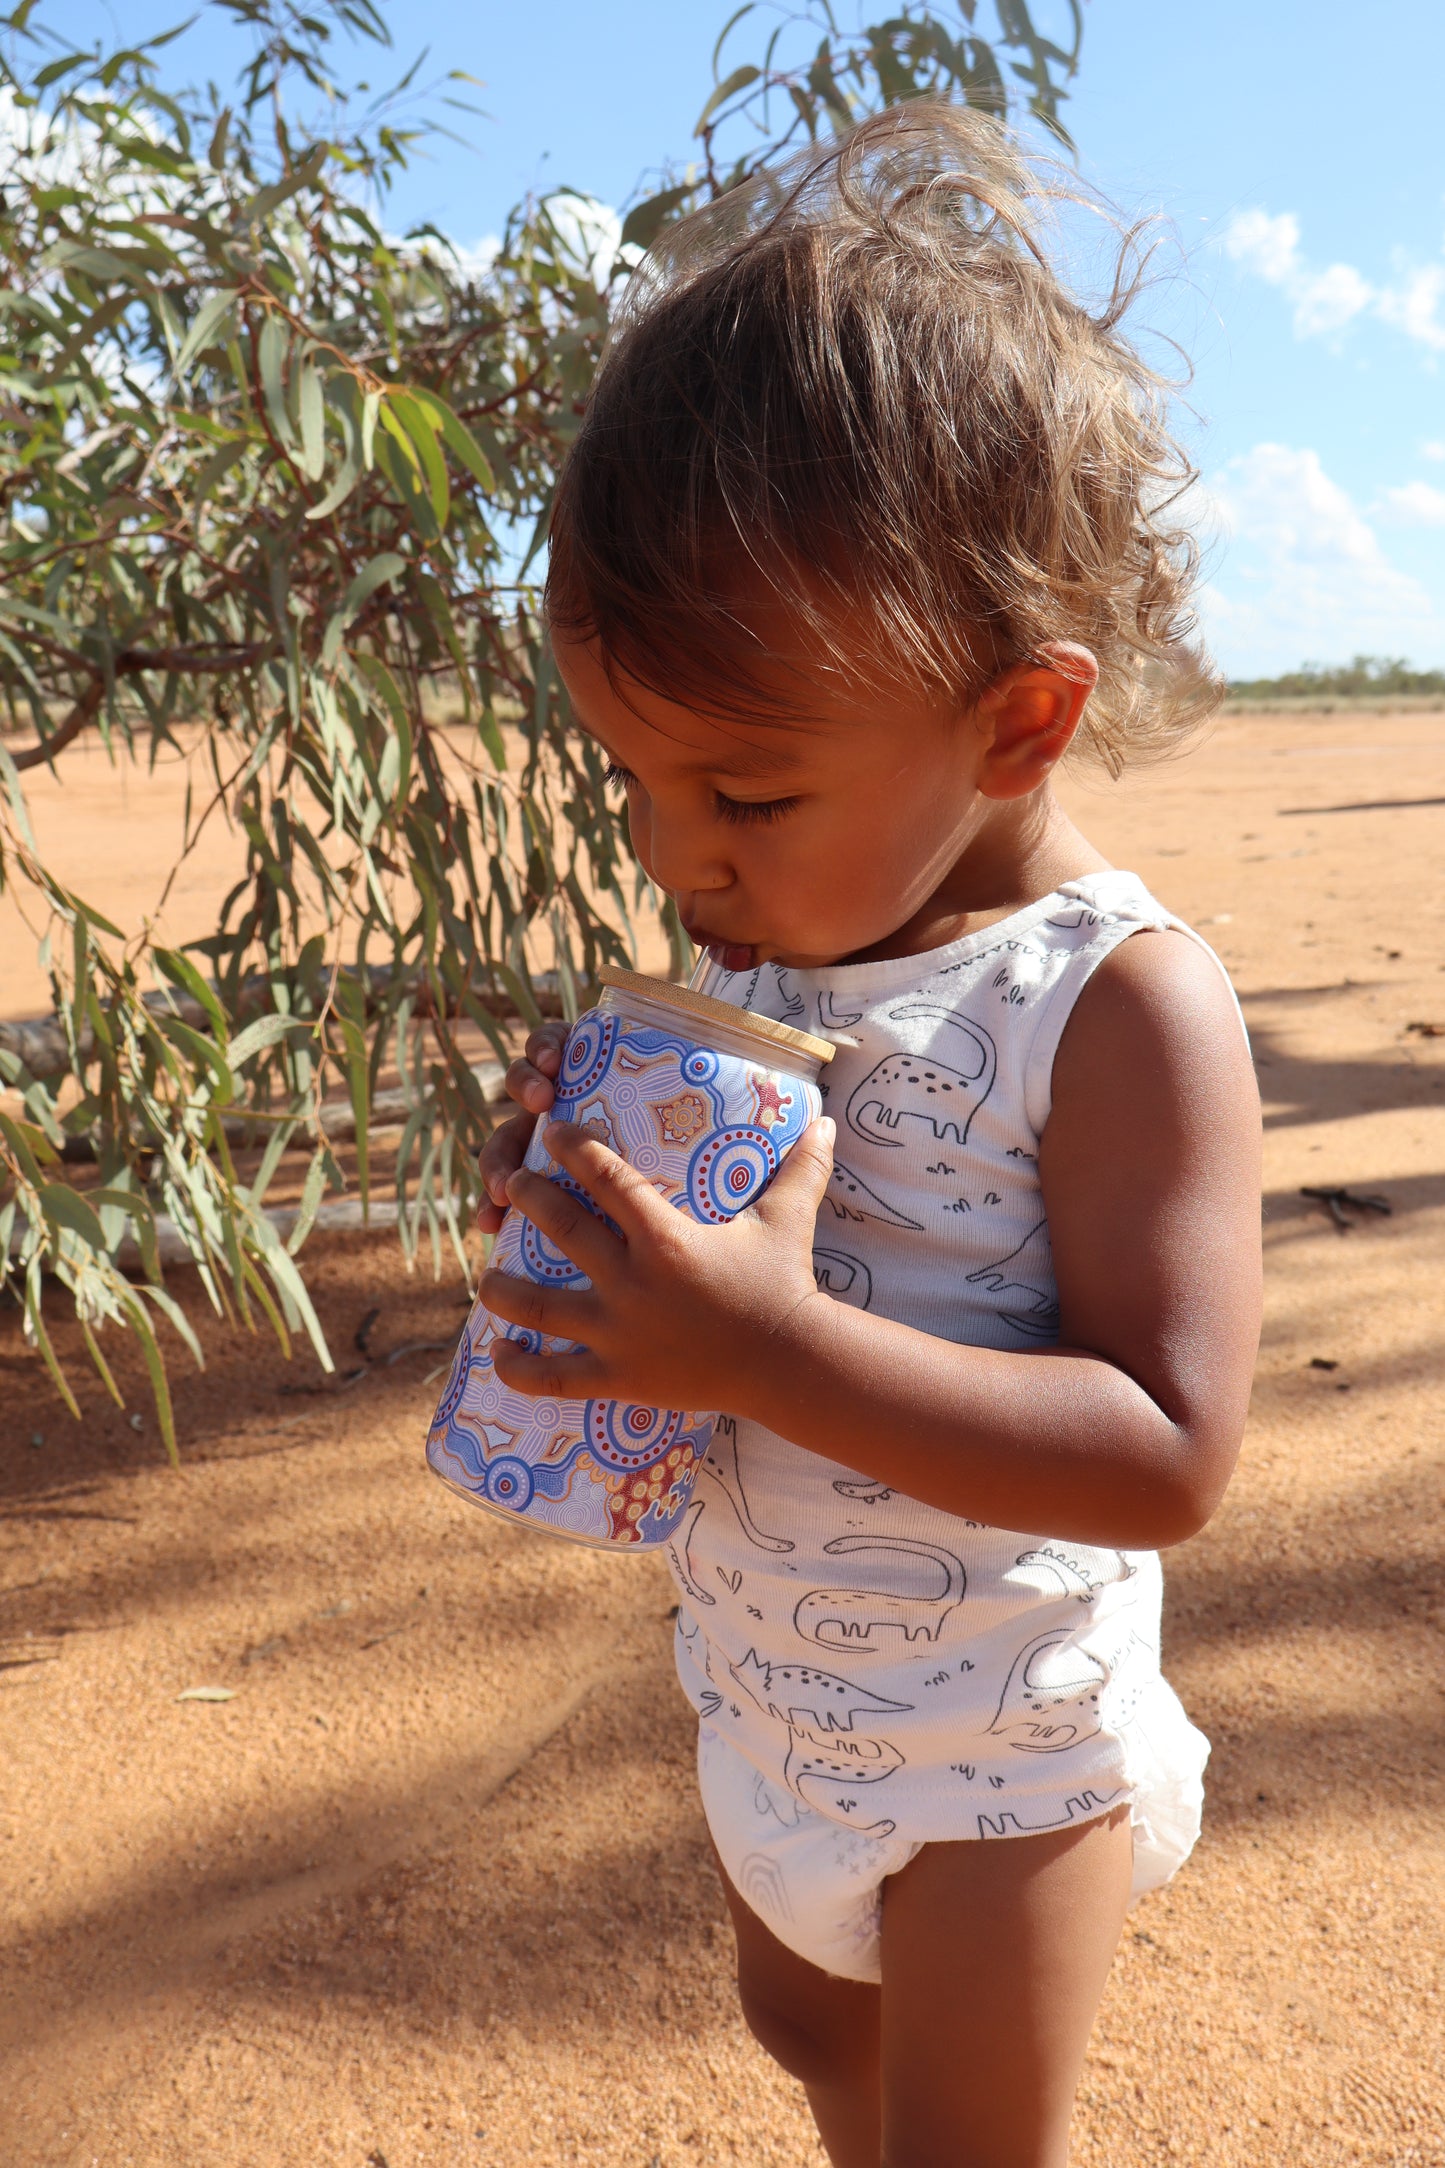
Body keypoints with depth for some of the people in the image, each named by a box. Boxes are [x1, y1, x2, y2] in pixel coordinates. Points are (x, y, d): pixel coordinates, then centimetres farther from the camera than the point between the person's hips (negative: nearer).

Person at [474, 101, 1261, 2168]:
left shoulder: (1124, 1003, -26)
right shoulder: (763, 953, -7)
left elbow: (1170, 1450, -30)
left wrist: (771, 1346, -39)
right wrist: (585, 1169, -17)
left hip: (1000, 1732, -6)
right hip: (768, 1676, 7)